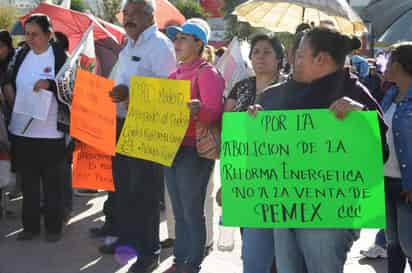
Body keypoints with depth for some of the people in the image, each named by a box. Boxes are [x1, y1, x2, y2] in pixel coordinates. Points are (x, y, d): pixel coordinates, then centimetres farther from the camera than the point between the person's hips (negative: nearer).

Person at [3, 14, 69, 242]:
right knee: (28, 181, 12)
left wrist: (50, 84, -25)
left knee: (52, 183, 6)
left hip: (50, 131, -5)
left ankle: (53, 227, 17)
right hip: (21, 129, 5)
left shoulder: (59, 55, -7)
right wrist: (7, 85, 1)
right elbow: (11, 80, 21)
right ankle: (30, 226, 22)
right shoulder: (22, 54, 8)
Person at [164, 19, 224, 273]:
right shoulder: (175, 74, 16)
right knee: (179, 212, 13)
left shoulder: (207, 72, -9)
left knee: (193, 212, -2)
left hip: (194, 150, -8)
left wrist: (195, 109, -42)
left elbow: (214, 111, -22)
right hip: (171, 147, 8)